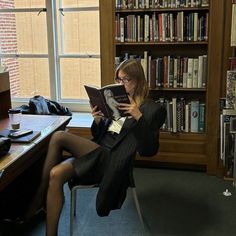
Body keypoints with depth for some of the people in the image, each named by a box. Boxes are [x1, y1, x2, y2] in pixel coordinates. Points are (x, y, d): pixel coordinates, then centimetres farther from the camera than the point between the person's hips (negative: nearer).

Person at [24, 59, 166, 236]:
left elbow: (150, 150, -7)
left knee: (59, 137, -24)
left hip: (111, 160, -6)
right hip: (97, 153, 6)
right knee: (56, 174, -24)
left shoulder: (152, 110, 2)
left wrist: (139, 117, -19)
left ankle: (38, 199, -10)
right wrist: (98, 121, -2)